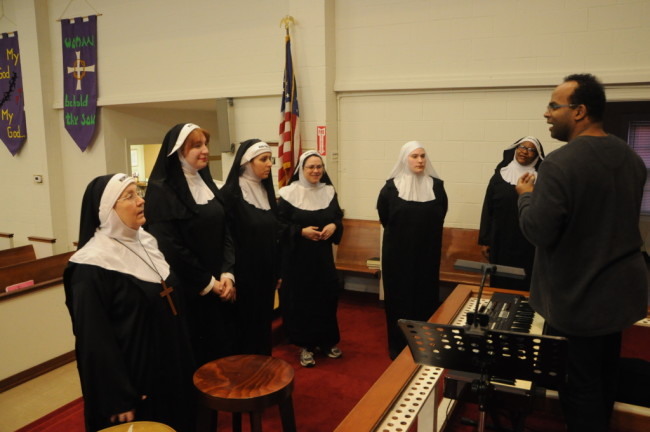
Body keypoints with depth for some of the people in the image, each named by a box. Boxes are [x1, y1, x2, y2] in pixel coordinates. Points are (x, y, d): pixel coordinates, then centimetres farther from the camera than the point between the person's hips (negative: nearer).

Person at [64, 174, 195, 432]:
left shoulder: (145, 241, 4)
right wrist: (117, 400, -16)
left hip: (170, 365, 8)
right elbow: (96, 342, -19)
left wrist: (183, 357, 15)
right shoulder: (92, 268, -20)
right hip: (134, 378, -7)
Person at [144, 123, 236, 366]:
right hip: (187, 291, -7)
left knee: (224, 345, 15)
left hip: (218, 286, 7)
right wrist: (207, 283, -12)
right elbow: (169, 248, -17)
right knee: (195, 354, 6)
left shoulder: (207, 184, 10)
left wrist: (227, 274, -7)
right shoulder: (161, 191, -12)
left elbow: (226, 233, 7)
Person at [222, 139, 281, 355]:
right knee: (244, 326, 5)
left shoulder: (266, 191, 9)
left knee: (264, 323, 16)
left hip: (266, 272, 7)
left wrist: (277, 271, 13)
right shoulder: (230, 193, -13)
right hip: (244, 273, -7)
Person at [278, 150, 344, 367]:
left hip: (323, 255, 4)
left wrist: (333, 226, -12)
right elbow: (280, 224, -7)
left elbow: (339, 218, 10)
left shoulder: (329, 192, 6)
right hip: (297, 256, -4)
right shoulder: (289, 193, -7)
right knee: (301, 299, 1)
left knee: (327, 297, 6)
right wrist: (302, 231, -20)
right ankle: (305, 345, 16)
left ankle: (327, 341, 25)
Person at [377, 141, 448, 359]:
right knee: (398, 297, 5)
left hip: (427, 252, 2)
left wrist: (427, 234, 7)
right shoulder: (391, 187, -5)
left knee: (426, 297, 8)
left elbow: (440, 216, 8)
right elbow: (384, 217, 3)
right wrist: (400, 234, 7)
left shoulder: (436, 186, 0)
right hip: (398, 252, -1)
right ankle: (398, 346, 18)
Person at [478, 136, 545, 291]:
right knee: (499, 283, 7)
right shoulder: (499, 176, 4)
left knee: (524, 285, 3)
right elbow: (487, 209, 4)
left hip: (528, 244, -1)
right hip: (500, 241, 1)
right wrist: (484, 241, 2)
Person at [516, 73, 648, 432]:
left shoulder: (559, 164, -24)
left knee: (579, 388, 7)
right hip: (620, 291, 8)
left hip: (577, 299, -8)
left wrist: (527, 196, -6)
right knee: (603, 382, 24)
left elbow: (538, 232, -23)